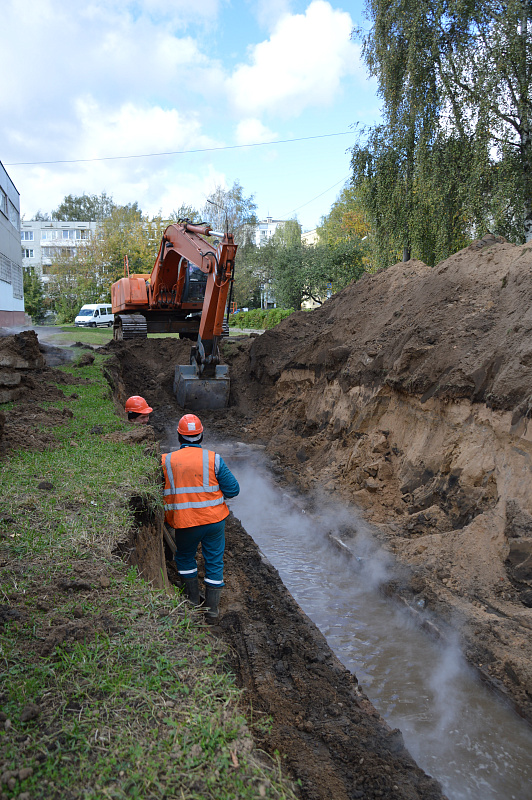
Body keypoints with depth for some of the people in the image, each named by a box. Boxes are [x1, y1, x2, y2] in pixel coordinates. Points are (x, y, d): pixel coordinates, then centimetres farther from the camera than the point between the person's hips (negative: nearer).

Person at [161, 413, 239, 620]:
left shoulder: (166, 461, -6)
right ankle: (212, 608, 22)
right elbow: (233, 489, -6)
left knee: (185, 557, 25)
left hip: (185, 522, 0)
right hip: (214, 519, 0)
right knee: (214, 562, 15)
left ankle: (193, 600, 30)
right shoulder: (214, 459, -8)